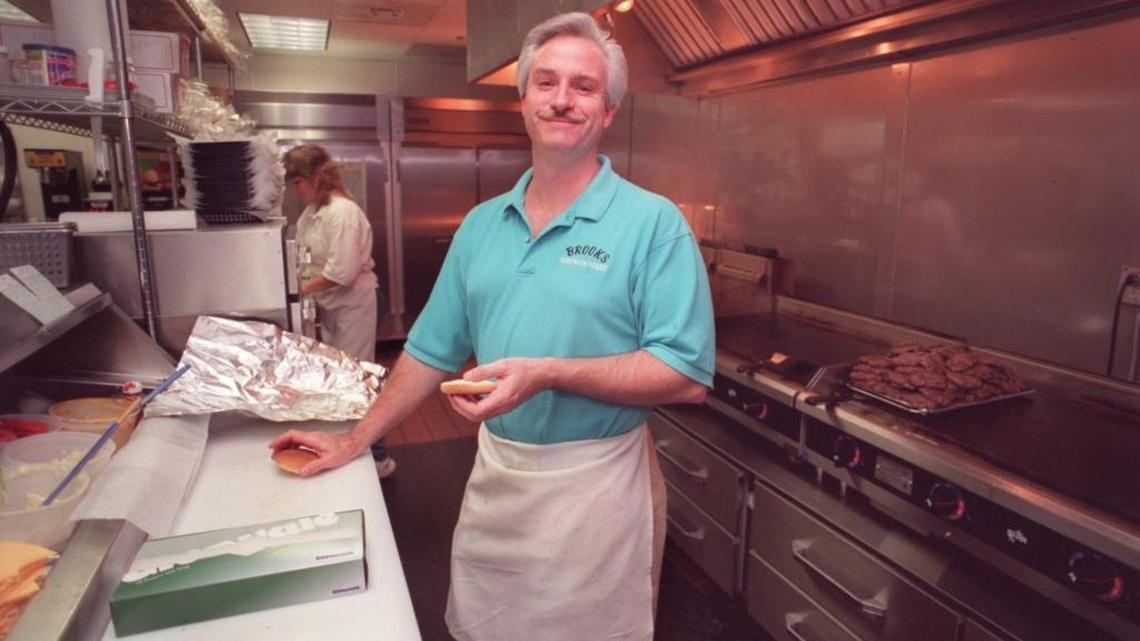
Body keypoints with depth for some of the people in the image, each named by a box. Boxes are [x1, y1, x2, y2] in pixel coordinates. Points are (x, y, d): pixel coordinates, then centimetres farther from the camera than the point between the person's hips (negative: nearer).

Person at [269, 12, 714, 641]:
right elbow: (432, 349, 11)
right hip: (494, 473, 5)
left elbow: (686, 376, -18)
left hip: (594, 482, -4)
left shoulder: (654, 223, -12)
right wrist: (355, 440, 11)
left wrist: (548, 373, -26)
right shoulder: (481, 224, 5)